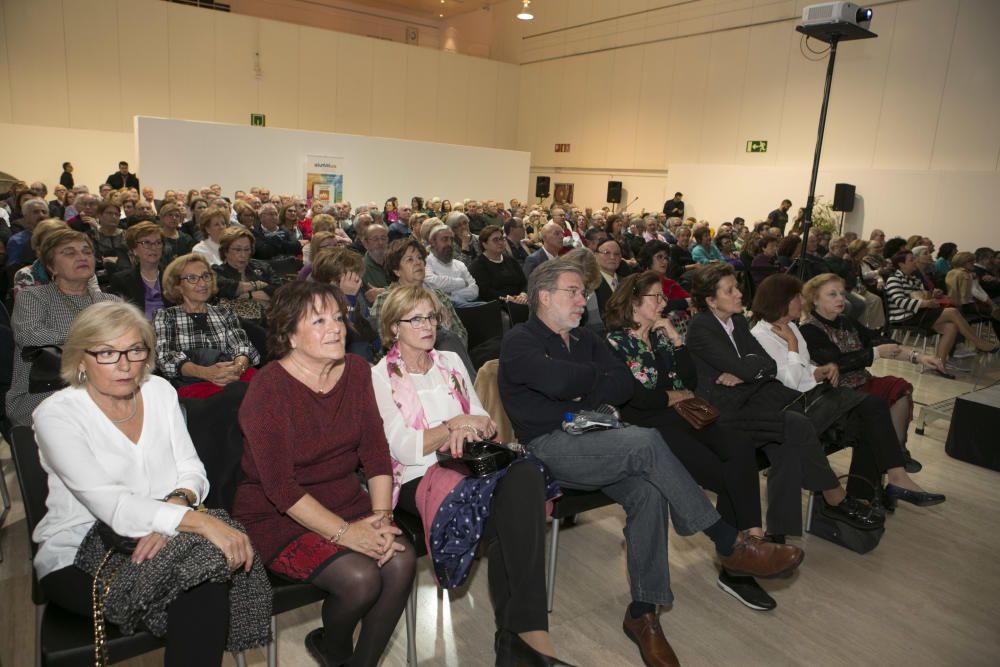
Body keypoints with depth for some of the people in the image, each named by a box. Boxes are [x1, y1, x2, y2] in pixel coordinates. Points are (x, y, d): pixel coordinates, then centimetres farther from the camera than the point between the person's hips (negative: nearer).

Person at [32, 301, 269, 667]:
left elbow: (191, 468, 2)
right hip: (78, 556, -4)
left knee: (208, 573, -29)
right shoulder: (55, 414, -12)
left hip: (159, 537, 4)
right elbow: (109, 504, -24)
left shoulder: (160, 391, 4)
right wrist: (202, 522, -36)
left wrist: (174, 505, -23)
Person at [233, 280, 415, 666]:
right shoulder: (270, 388, -17)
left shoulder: (355, 371, 1)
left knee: (401, 560, -18)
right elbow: (280, 487, -20)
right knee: (360, 577, -24)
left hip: (346, 501, 6)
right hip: (278, 516, -5)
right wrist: (344, 532, -24)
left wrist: (381, 515, -12)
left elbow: (375, 451, 0)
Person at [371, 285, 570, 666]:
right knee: (507, 514, -33)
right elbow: (402, 449, -8)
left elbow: (483, 423, 16)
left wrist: (467, 431, -7)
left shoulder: (450, 362, 19)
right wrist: (453, 425, -14)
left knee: (526, 474, -32)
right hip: (418, 477, -4)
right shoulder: (380, 377, 3)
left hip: (468, 462, 5)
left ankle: (518, 633, -27)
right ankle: (526, 634, -20)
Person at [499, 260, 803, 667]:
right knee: (645, 442, -28)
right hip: (550, 448, -6)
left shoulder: (584, 339, 21)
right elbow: (558, 380, -22)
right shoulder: (519, 342, -2)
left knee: (647, 491, -24)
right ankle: (730, 545, -18)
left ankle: (642, 613, -12)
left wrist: (584, 392, -7)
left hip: (591, 443, 7)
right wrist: (598, 377, -3)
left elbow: (625, 385, 9)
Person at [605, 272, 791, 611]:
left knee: (741, 447, -24)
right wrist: (675, 396, 3)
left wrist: (675, 338, 7)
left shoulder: (659, 335, 20)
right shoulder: (616, 341, -1)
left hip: (680, 417, 6)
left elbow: (690, 381, 14)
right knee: (726, 475, -23)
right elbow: (634, 396, -11)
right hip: (650, 426, -6)